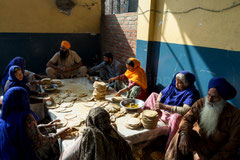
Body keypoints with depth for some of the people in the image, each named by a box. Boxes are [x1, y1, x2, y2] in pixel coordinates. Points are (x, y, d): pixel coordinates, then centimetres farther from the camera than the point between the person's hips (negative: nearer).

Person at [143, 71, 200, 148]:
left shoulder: (191, 93, -22)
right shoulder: (173, 85, -3)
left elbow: (186, 110, -37)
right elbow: (161, 93, 10)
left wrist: (165, 106, -39)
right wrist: (157, 105, -10)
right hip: (164, 111, 8)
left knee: (176, 117, -43)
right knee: (153, 95, 12)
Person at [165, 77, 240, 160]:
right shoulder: (201, 103, -8)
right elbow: (187, 118, -15)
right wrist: (184, 134, -36)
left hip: (218, 150, -1)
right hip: (198, 139, 1)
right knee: (180, 136, -23)